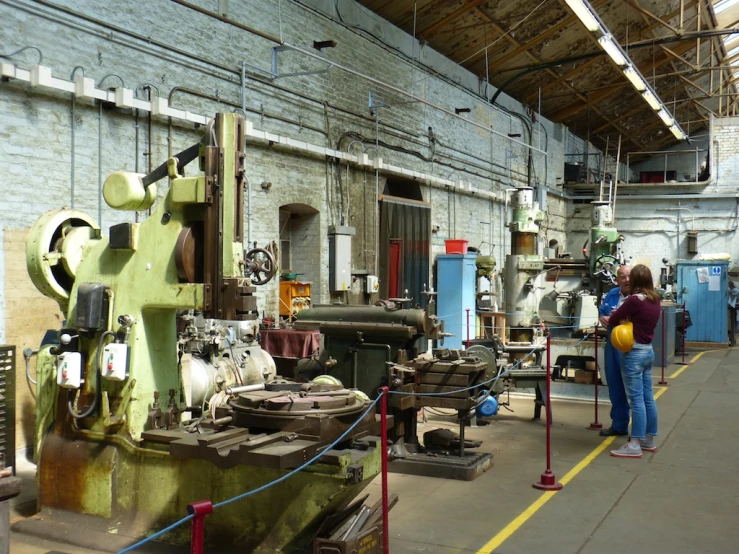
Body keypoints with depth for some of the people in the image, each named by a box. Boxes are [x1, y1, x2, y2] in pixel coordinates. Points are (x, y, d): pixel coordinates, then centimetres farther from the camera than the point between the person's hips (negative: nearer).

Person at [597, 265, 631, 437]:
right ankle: (619, 424, 31)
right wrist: (602, 318, 0)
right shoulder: (612, 294, 11)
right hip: (612, 345, 7)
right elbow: (601, 311, 21)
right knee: (614, 385, 16)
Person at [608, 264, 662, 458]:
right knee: (647, 397, 14)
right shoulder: (655, 300, 7)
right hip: (648, 351, 8)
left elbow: (613, 320, -9)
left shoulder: (635, 299, -18)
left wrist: (617, 317, 12)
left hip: (634, 353, -8)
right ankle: (649, 440, 23)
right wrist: (626, 319, 4)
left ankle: (634, 446, -3)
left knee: (636, 400, -6)